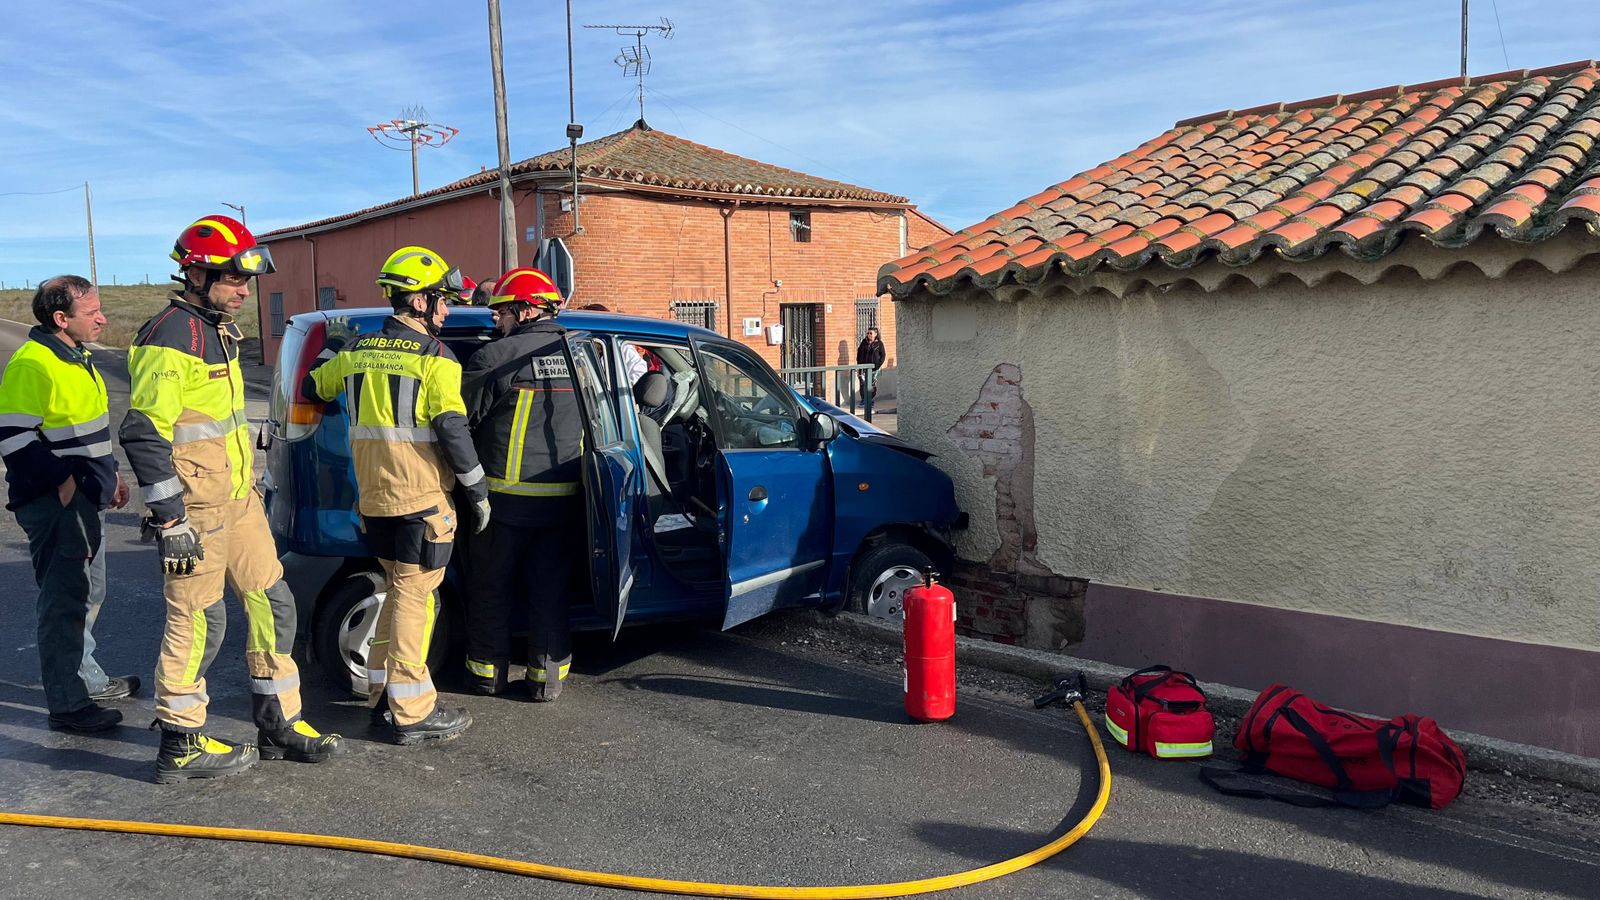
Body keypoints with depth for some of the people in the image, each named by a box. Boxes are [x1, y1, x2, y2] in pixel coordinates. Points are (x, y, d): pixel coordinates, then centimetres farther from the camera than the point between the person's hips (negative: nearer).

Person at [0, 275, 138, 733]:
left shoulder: (76, 359, 14)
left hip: (85, 500, 10)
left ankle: (87, 678, 34)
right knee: (64, 602, -4)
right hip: (55, 505, -10)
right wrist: (61, 482, -21)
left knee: (88, 594, 20)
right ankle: (67, 704, 3)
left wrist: (109, 475, 20)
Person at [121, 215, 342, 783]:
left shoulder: (218, 330, 14)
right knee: (197, 623, 0)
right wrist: (170, 517, -21)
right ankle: (181, 747, 15)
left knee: (272, 605, 12)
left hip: (238, 498, 10)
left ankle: (278, 725, 23)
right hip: (196, 508, -10)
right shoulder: (170, 338, -17)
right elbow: (144, 433, -21)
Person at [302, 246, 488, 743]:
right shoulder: (434, 357, -11)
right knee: (415, 596, -2)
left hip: (374, 497, 7)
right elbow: (452, 430, -16)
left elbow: (312, 389, 24)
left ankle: (383, 695, 25)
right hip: (421, 499, -7)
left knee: (401, 590, 19)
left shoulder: (357, 350, 9)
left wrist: (329, 358, 43)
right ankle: (412, 713, 2)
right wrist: (477, 491, -8)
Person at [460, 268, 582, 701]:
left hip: (508, 494, -4)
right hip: (564, 497, 4)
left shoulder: (498, 357, -12)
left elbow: (462, 418, -6)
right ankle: (548, 675, 15)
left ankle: (488, 669, 22)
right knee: (550, 588, 12)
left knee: (491, 586, 12)